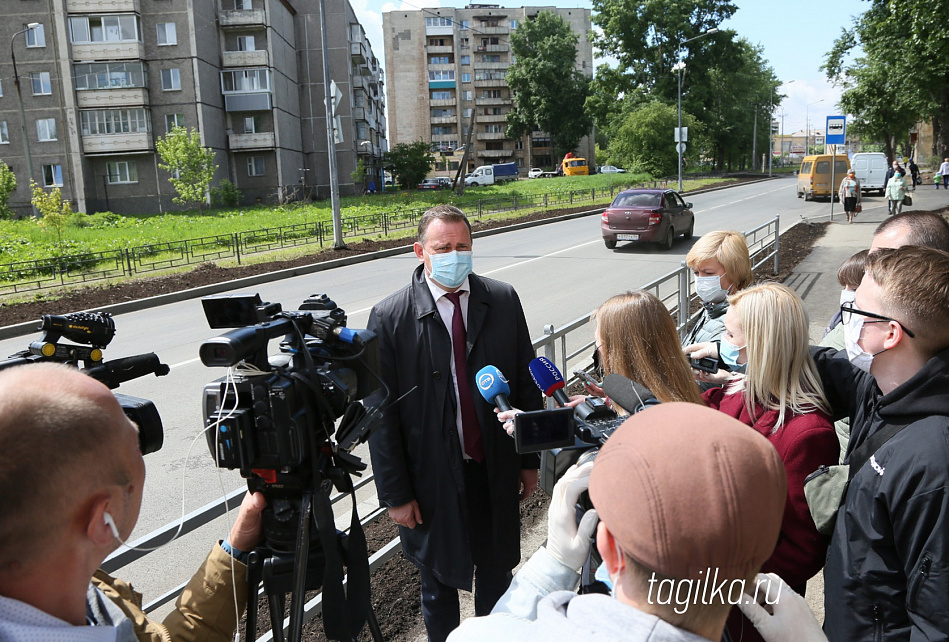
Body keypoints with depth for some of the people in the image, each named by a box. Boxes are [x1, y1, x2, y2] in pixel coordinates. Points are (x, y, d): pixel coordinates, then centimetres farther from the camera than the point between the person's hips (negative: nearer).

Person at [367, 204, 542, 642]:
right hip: (433, 478, -2)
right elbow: (382, 414, -10)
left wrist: (530, 459, 5)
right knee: (438, 586, 18)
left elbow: (526, 384, 3)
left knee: (497, 574, 22)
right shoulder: (390, 317, -13)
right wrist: (395, 494, -8)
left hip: (497, 471, 3)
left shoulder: (503, 301, -4)